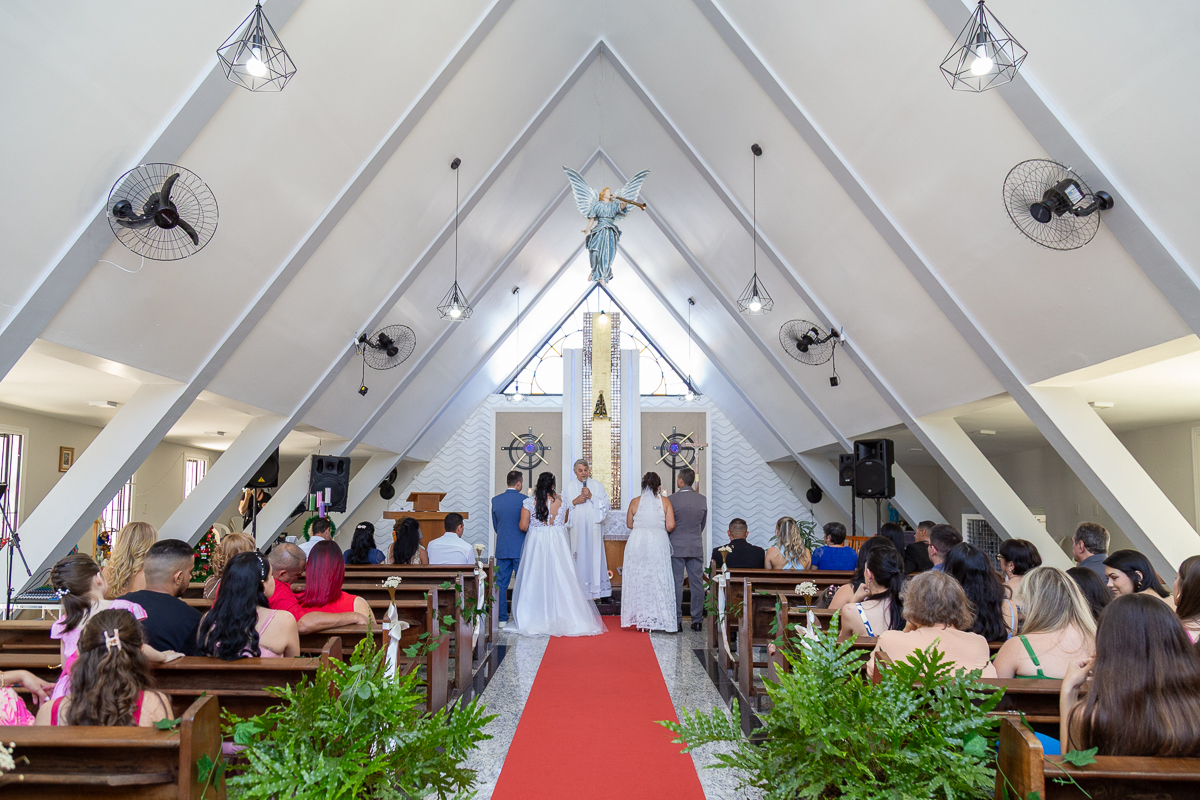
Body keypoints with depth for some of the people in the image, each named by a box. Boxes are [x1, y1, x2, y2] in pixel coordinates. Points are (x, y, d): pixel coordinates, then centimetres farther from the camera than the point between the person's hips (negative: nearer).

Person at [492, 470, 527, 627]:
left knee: (501, 584, 8)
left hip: (502, 548, 3)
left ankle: (502, 618, 10)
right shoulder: (525, 500, -10)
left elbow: (495, 525, 10)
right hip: (521, 548, -3)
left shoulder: (495, 500, 1)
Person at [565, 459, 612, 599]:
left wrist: (591, 497, -10)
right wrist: (574, 502, -11)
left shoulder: (597, 485, 7)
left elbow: (606, 504, 2)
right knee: (578, 557, -2)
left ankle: (596, 588, 6)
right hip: (576, 529, 0)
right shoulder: (568, 487, 7)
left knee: (594, 555, -1)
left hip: (593, 529, 0)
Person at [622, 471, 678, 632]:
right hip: (658, 544, -1)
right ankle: (657, 619, 6)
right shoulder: (665, 501, -1)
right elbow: (671, 526, -5)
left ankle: (640, 618, 11)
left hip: (637, 543, 1)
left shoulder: (635, 502, 0)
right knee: (658, 580, 5)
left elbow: (629, 524, 8)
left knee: (638, 579, 8)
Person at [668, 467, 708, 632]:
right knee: (697, 584, 8)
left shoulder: (671, 499, -11)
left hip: (676, 546, -3)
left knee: (676, 584, 3)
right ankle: (697, 621, 12)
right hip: (696, 547, 3)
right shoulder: (702, 499, 0)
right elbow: (703, 523, 10)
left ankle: (677, 621, 5)